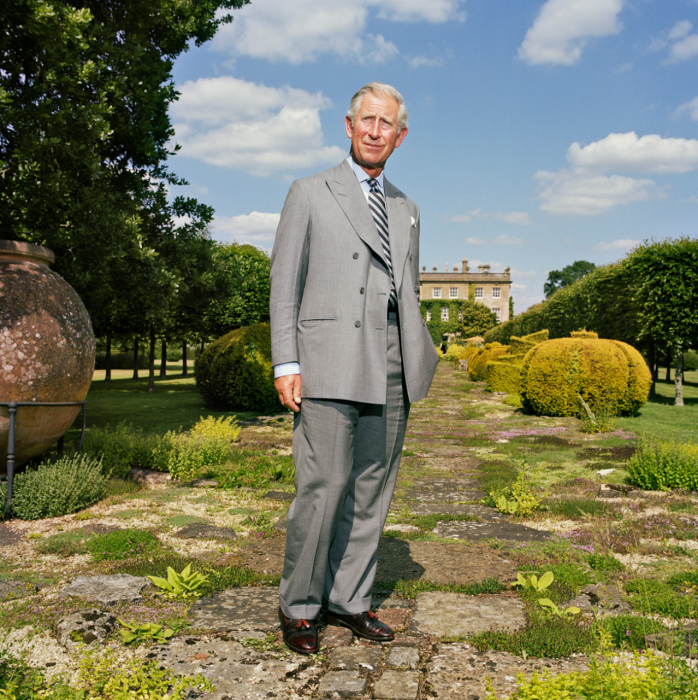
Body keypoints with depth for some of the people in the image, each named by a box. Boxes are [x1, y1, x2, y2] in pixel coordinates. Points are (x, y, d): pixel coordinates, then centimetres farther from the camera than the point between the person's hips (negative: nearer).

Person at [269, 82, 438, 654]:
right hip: (330, 363, -5)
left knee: (372, 491, 7)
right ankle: (299, 607, 10)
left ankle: (350, 601, 20)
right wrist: (286, 363, -9)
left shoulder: (406, 210, 21)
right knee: (323, 488, -7)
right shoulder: (310, 194, 8)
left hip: (391, 370, 5)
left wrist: (419, 362, 12)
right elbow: (284, 284, 1)